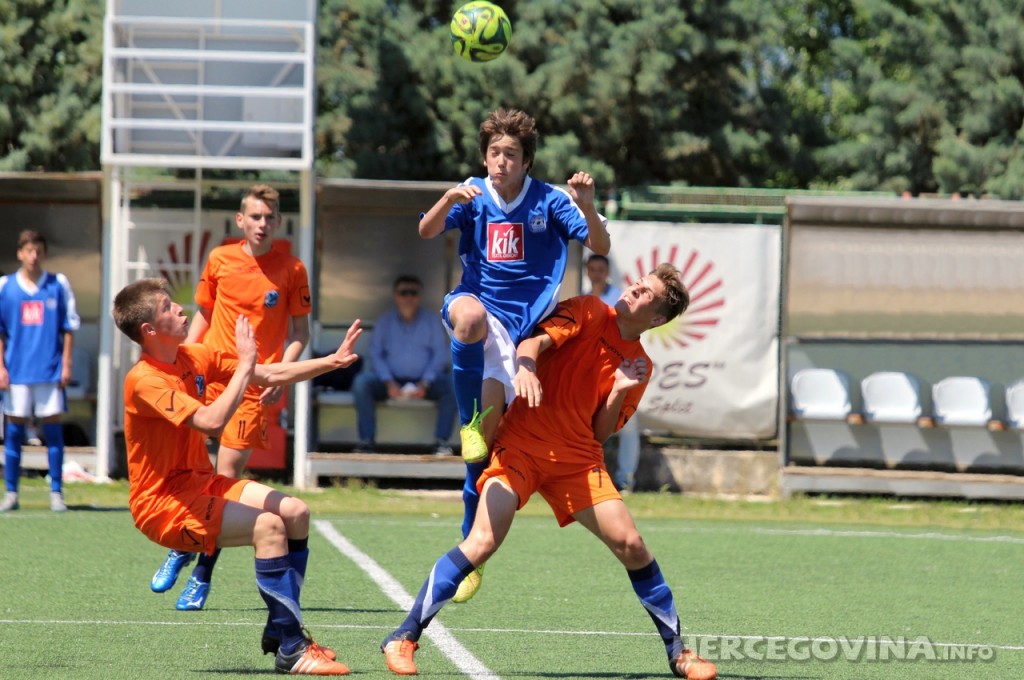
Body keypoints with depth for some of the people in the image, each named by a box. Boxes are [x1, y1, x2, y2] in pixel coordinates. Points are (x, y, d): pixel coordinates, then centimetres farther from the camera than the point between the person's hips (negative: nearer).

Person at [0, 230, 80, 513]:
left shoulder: (59, 285, 5)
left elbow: (69, 327, 7)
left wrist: (66, 365, 1)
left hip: (50, 372, 0)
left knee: (53, 430, -1)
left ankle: (56, 493, 5)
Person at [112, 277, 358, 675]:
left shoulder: (193, 358, 4)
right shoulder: (145, 381, -21)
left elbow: (270, 376, 10)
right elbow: (211, 422, -34)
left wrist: (334, 362, 2)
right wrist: (245, 365, -25)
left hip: (200, 484, 9)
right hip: (162, 501, -9)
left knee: (295, 513, 2)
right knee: (268, 526, -23)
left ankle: (280, 630, 9)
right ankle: (291, 651, -22)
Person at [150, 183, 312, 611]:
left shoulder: (291, 269, -1)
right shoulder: (220, 260, 6)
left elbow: (300, 333, 3)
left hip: (254, 384, -3)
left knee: (228, 473, -7)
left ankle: (202, 577, 1)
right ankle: (182, 548, 25)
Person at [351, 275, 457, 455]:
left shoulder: (431, 320, 8)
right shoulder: (385, 321, 9)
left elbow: (440, 354, 2)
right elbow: (375, 354, 1)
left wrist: (425, 384, -14)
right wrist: (389, 383, -16)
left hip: (424, 381, 0)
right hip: (391, 381, 0)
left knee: (452, 385, -30)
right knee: (361, 382, -28)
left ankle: (441, 442, -25)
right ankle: (367, 441, -26)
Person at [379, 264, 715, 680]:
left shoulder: (640, 366, 12)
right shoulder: (590, 313, 3)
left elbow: (600, 433, 10)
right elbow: (535, 341, -13)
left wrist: (619, 392, -7)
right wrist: (525, 366, -35)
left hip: (577, 458, 4)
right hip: (522, 443, -4)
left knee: (630, 545, -7)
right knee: (483, 540, -20)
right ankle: (403, 639, -13)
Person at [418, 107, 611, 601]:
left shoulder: (548, 201, 0)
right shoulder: (473, 196, 4)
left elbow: (600, 247, -7)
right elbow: (427, 231, -11)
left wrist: (587, 207, -27)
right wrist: (449, 199, -31)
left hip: (523, 317, 0)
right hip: (477, 301, 0)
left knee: (490, 423, -10)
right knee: (470, 318, -40)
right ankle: (472, 420, -18)